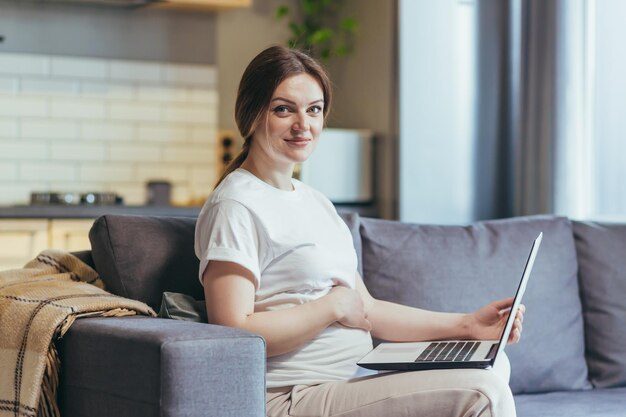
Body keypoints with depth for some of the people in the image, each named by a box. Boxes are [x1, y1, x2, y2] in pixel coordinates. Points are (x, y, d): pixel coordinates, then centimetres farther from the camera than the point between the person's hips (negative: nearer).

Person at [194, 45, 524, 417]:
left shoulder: (314, 201, 19)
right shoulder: (236, 207, -10)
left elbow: (366, 309, 19)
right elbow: (234, 333, -20)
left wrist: (467, 325, 10)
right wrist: (334, 306, -11)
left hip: (355, 379, 9)